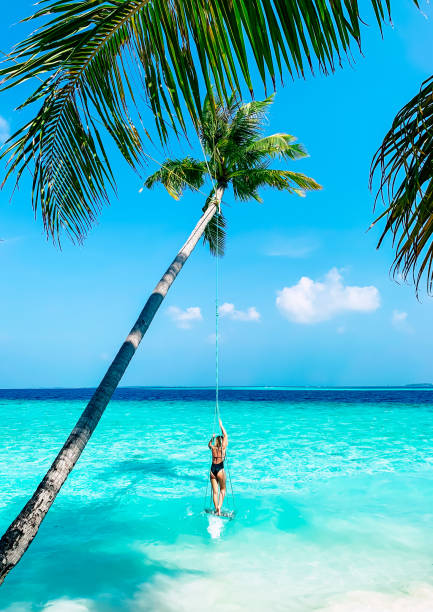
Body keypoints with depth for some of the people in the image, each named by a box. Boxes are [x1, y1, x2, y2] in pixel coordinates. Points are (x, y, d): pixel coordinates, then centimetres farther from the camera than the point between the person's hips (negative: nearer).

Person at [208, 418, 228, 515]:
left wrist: (212, 437, 25)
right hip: (220, 470, -3)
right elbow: (226, 436, 5)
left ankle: (216, 509, 10)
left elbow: (209, 444, 29)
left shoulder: (212, 448, 3)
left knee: (215, 491, 10)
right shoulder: (223, 448, -6)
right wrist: (221, 425, 9)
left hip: (212, 470, 3)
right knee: (222, 489, 13)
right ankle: (219, 506, -5)